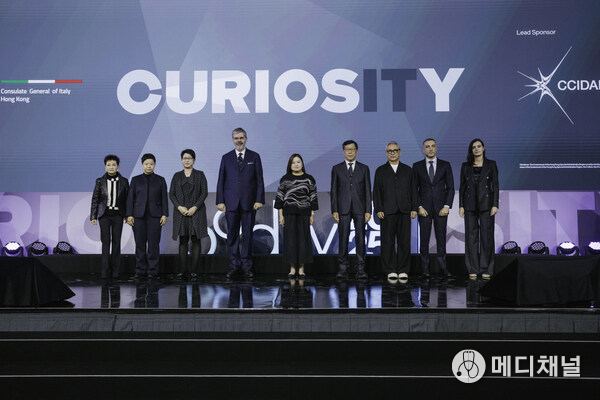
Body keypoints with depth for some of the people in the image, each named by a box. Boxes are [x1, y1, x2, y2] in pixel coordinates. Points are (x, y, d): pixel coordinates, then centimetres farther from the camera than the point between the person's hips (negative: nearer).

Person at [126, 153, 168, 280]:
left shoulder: (160, 180, 9)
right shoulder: (135, 180, 10)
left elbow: (164, 198, 6)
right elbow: (130, 198, 7)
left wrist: (164, 215, -3)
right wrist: (129, 215, -2)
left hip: (155, 216, -1)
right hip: (139, 215, 1)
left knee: (153, 244, -3)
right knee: (140, 244, 1)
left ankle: (153, 271, 2)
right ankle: (140, 271, 9)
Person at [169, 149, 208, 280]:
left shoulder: (200, 175, 4)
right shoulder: (177, 176, 10)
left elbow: (204, 193, -2)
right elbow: (171, 194, 6)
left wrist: (195, 207, -13)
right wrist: (179, 207, -10)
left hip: (196, 211, -2)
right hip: (181, 212, 2)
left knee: (196, 240, -1)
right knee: (183, 241, 4)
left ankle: (194, 270, 2)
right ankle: (182, 269, 9)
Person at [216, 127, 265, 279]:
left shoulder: (254, 157, 6)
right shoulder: (226, 158, 9)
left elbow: (259, 180, 3)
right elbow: (221, 180, 8)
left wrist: (259, 200, -5)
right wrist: (220, 201, 0)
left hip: (249, 203, -1)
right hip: (231, 203, 1)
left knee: (247, 235, 3)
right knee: (232, 235, 3)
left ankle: (247, 266, 10)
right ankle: (234, 266, 12)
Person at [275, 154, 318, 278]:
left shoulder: (309, 179, 4)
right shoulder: (285, 179, 5)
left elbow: (313, 198, 5)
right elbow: (280, 197, 4)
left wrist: (312, 215, 0)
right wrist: (281, 215, -2)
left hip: (304, 214, 0)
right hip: (289, 214, 0)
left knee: (303, 239, 1)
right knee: (290, 239, 2)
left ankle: (301, 268, 11)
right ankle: (292, 268, 11)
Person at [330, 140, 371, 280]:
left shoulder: (364, 168, 9)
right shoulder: (337, 168, 8)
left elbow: (367, 190, 7)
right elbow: (334, 190, 5)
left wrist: (368, 210, -1)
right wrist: (334, 210, -4)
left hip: (359, 209, 0)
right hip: (343, 209, 0)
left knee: (360, 238, -1)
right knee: (343, 238, -1)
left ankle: (360, 269, 3)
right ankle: (343, 268, 4)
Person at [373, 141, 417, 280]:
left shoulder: (407, 170, 14)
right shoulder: (381, 171, 10)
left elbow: (413, 190, 11)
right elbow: (377, 191, 5)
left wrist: (414, 209, 3)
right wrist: (378, 209, -4)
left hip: (404, 211, 1)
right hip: (387, 211, -1)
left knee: (404, 242, 0)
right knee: (388, 242, -1)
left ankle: (403, 270, 7)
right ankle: (391, 271, 6)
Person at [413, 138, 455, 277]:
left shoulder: (445, 165, 7)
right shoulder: (417, 166, 6)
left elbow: (450, 187, 5)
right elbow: (414, 189, 5)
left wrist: (447, 206, -5)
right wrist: (419, 207, -6)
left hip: (441, 208, 0)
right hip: (424, 208, 0)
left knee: (441, 238, 2)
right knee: (424, 239, 1)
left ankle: (442, 267, 8)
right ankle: (425, 268, 7)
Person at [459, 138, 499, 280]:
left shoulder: (491, 164, 4)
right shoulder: (466, 166, 9)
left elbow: (495, 185, 1)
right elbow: (462, 187, 8)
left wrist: (495, 204, -7)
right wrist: (461, 205, 1)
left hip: (486, 203, -1)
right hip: (470, 204, 2)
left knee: (487, 235, -1)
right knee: (471, 236, 1)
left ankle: (486, 269, 7)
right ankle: (473, 269, 7)